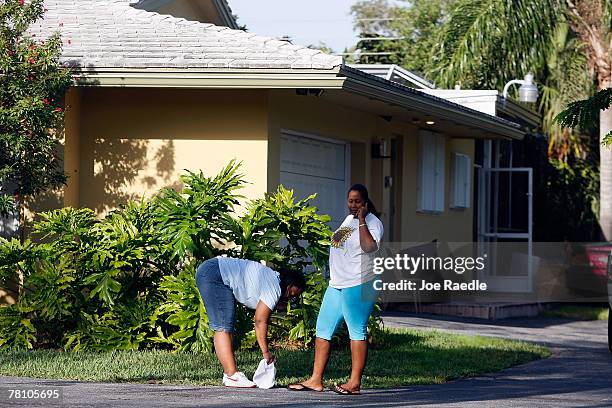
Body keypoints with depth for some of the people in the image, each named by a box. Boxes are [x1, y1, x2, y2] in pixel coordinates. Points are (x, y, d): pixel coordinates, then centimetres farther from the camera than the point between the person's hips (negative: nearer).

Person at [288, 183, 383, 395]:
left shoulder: (372, 223, -9)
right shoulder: (349, 219, 18)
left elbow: (370, 247, -27)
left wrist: (362, 221, -21)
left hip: (358, 285, -9)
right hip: (337, 284, 9)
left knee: (357, 331, -7)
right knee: (323, 329, 8)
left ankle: (355, 382, -6)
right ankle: (315, 380, 11)